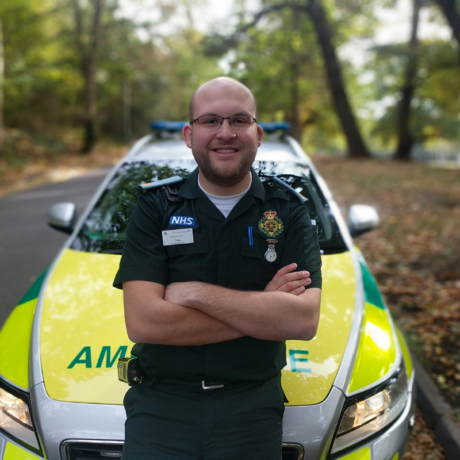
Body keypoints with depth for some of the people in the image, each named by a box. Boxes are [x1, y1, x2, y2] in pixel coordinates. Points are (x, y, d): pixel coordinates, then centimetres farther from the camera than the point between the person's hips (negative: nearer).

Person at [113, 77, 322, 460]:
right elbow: (141, 321, -13)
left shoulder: (289, 215, 1)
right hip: (160, 403, 0)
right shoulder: (155, 209, -1)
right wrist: (262, 308, -12)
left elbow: (305, 321, -13)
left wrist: (196, 292, -15)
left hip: (252, 404, 1)